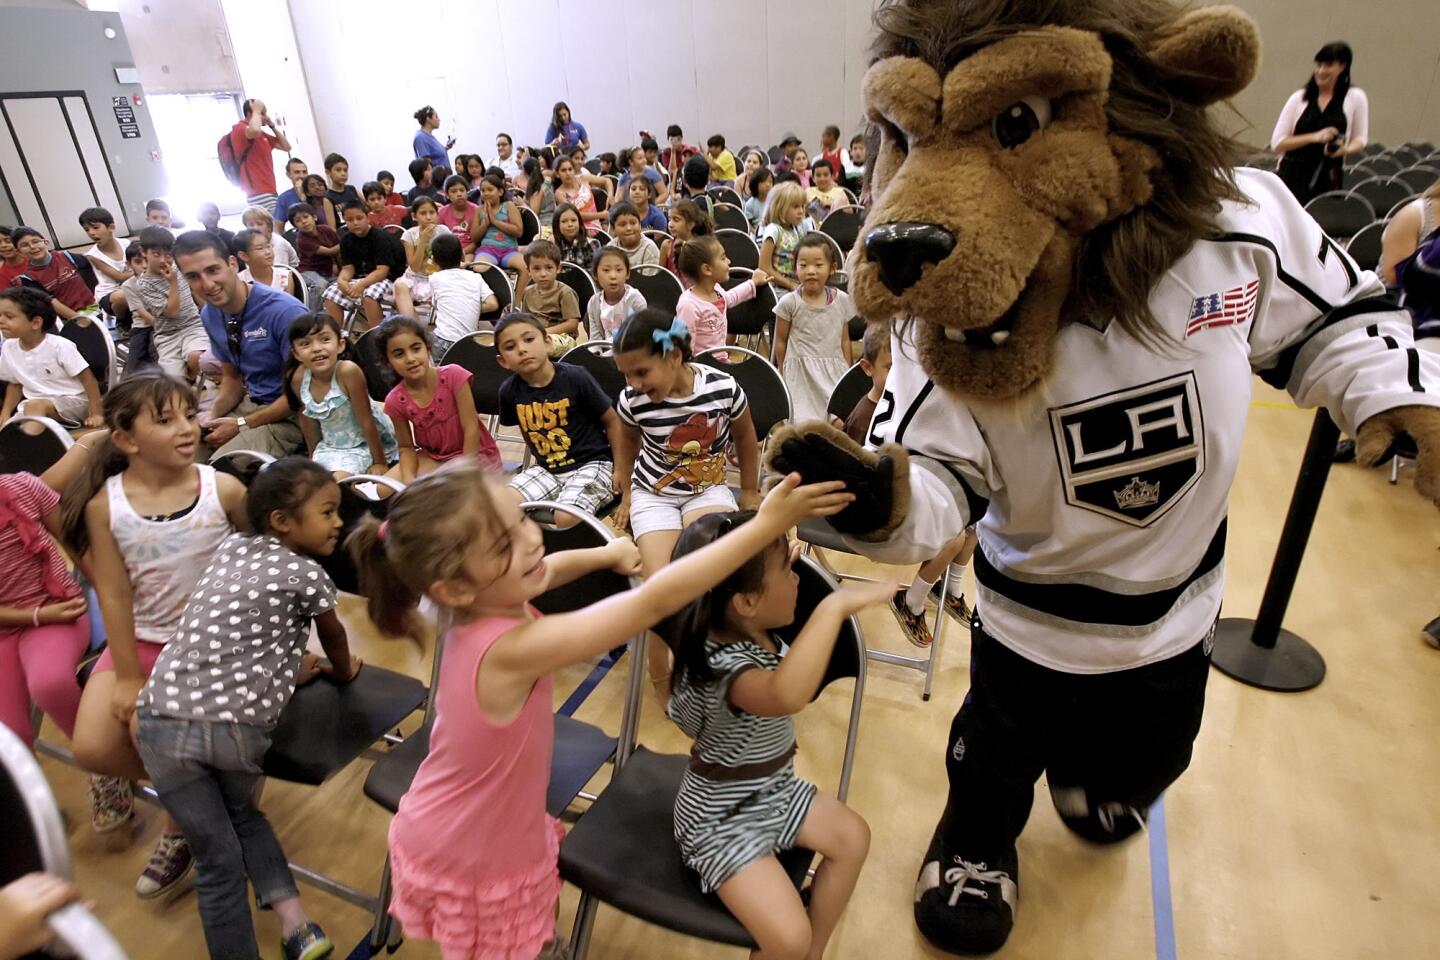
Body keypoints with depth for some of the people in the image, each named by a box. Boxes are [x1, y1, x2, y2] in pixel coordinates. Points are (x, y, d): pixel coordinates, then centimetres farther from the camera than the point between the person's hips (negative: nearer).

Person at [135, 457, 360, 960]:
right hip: (236, 725, -3)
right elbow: (334, 638, 16)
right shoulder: (307, 574, -2)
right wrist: (343, 672, 37)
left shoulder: (230, 546, 14)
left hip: (162, 719, 4)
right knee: (243, 813, 26)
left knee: (218, 857, 13)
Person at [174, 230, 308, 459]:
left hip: (288, 414, -7)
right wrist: (212, 417, -4)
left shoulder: (285, 311, -22)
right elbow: (232, 376, 16)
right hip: (248, 403, 7)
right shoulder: (209, 315, 3)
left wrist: (243, 424, -16)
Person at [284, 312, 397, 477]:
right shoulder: (297, 378, -13)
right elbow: (307, 417, 4)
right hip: (330, 447, 5)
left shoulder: (348, 371, -28)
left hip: (365, 445, -5)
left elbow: (366, 421, -22)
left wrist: (380, 462, -14)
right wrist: (313, 456, 15)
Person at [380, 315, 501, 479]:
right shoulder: (395, 401, -11)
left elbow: (471, 429, -19)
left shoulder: (453, 375, -22)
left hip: (474, 452, -4)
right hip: (432, 456, 5)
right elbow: (406, 447, -1)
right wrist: (408, 479, -22)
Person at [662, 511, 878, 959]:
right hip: (721, 820, -9)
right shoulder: (723, 666, -37)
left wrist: (779, 567, 3)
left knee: (852, 837, 9)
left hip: (772, 791, 9)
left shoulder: (753, 632, -9)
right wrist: (834, 605, -56)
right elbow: (787, 695, -59)